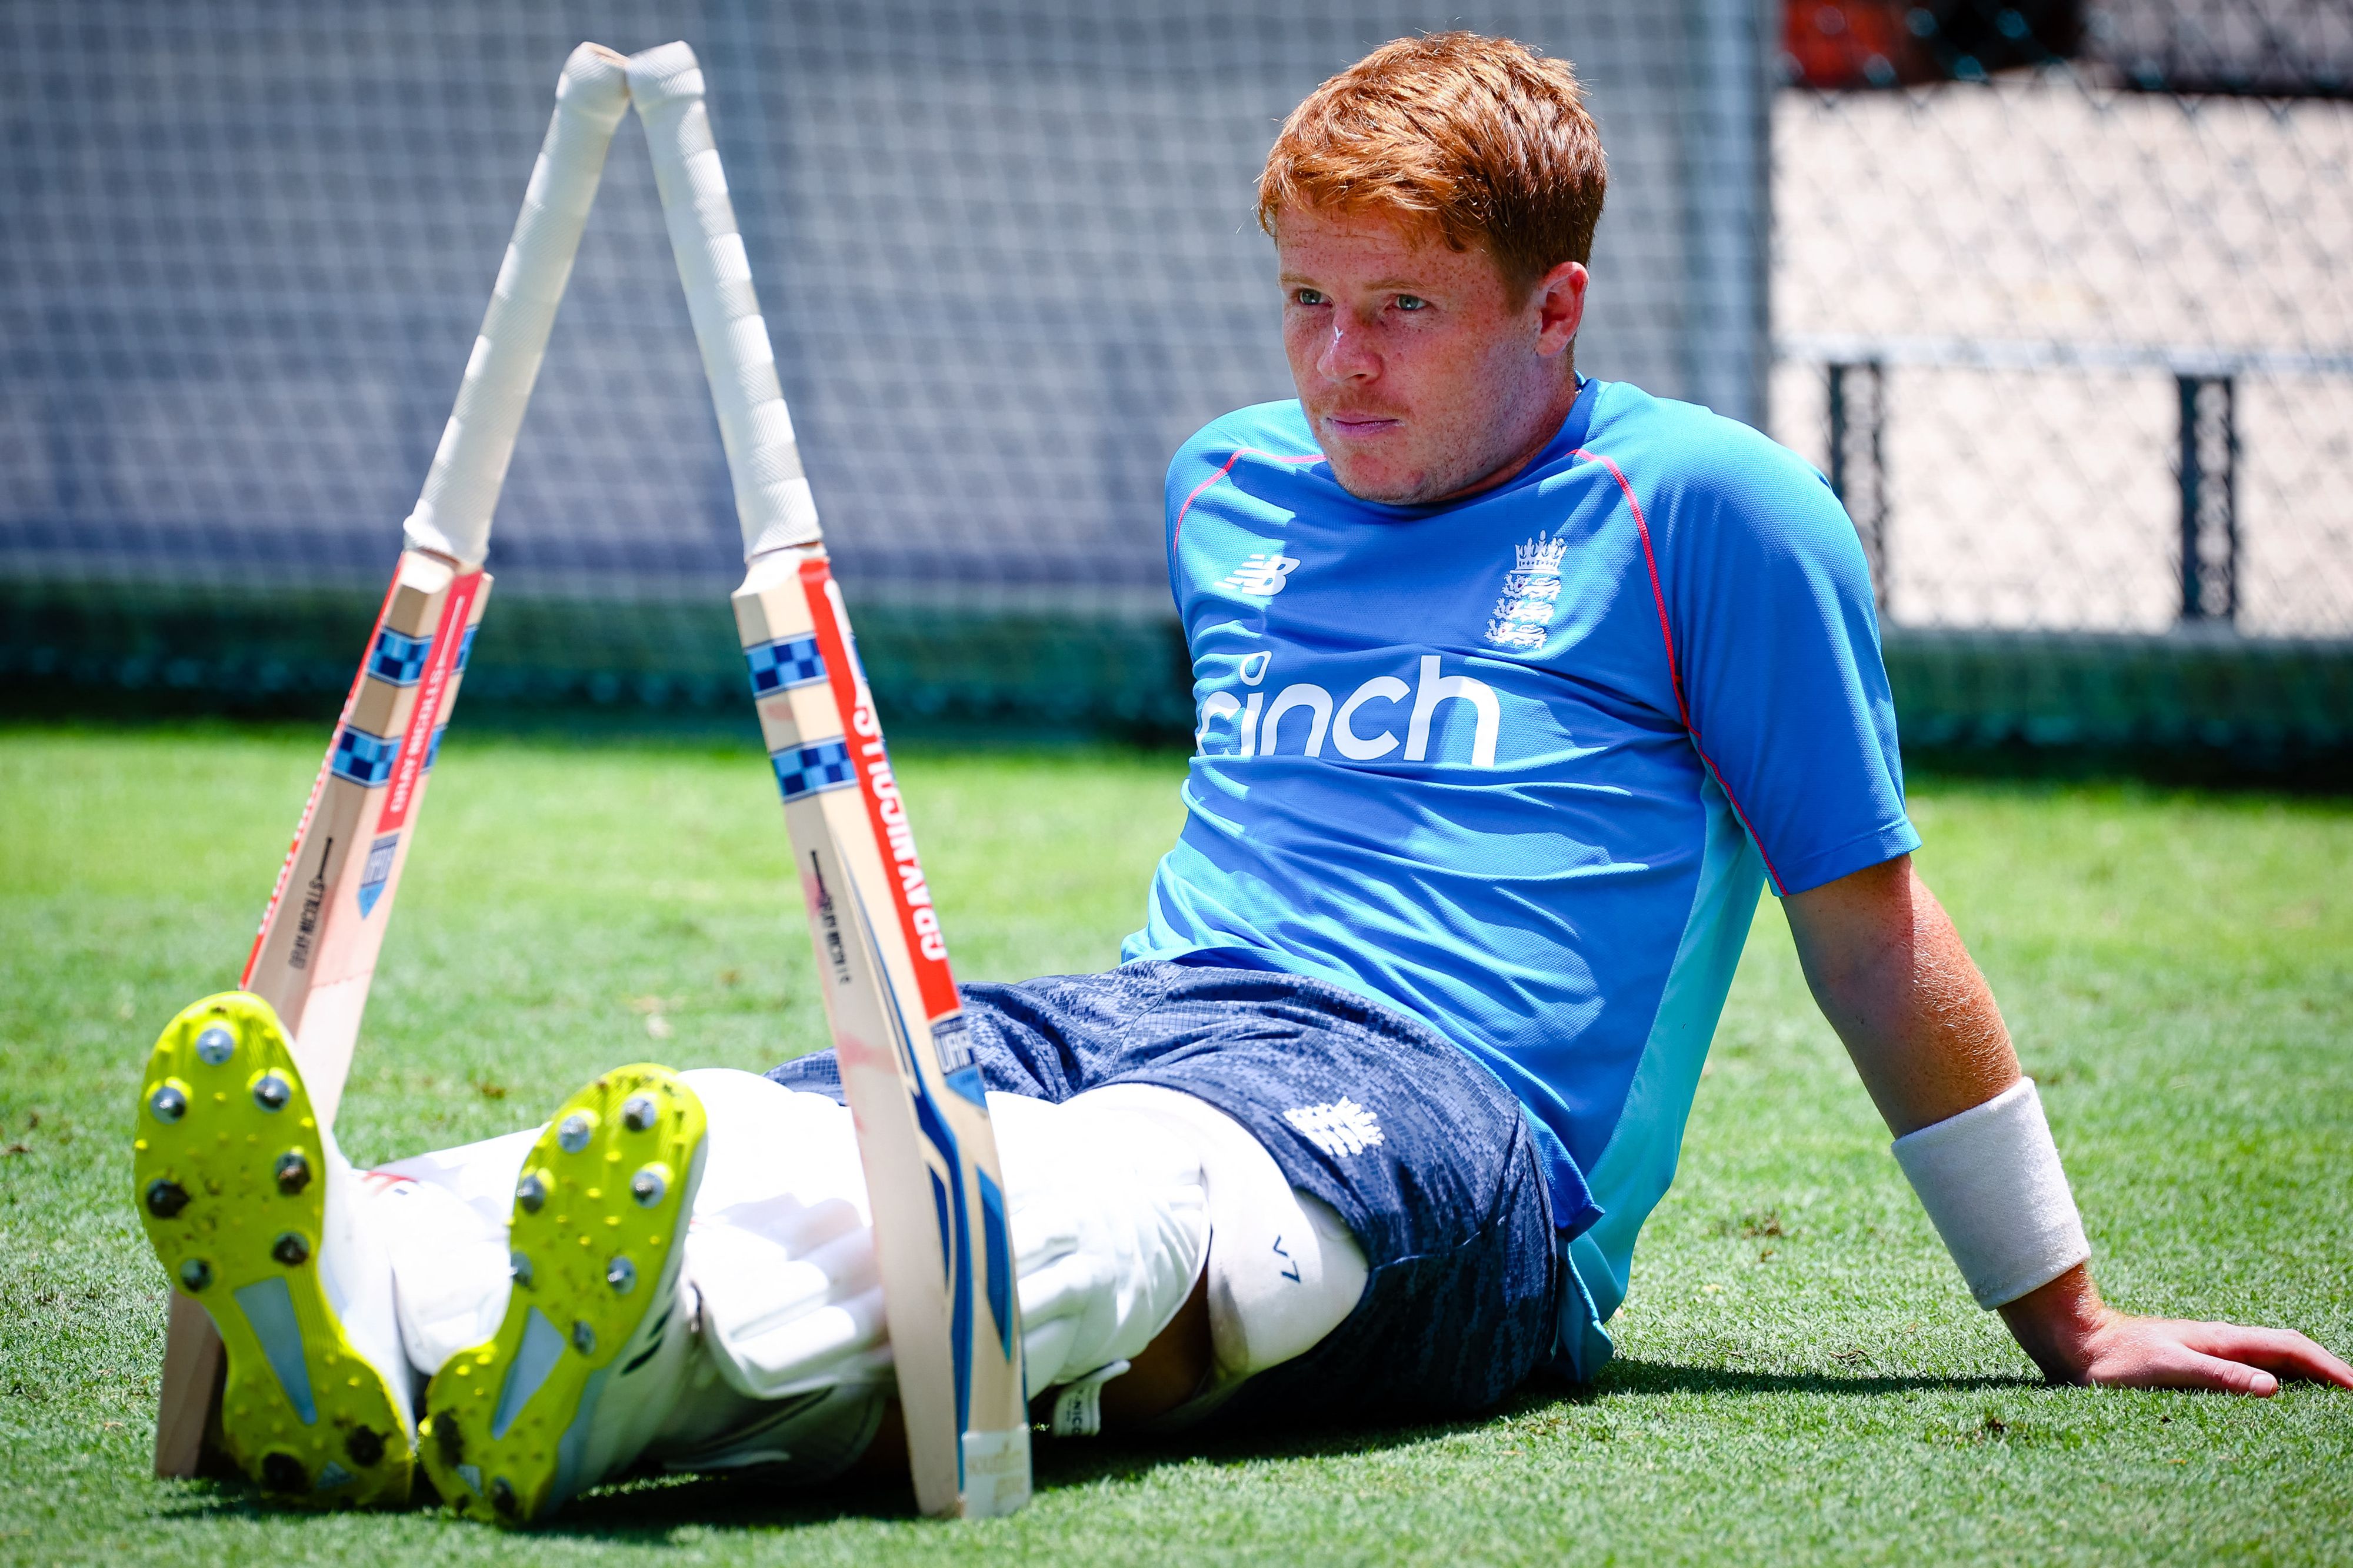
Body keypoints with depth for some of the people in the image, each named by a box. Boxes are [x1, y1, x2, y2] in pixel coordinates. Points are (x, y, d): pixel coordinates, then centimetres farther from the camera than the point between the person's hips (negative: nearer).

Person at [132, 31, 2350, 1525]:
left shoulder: (1700, 511, 7)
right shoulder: (1231, 489, 26)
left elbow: (1868, 926, 10)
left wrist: (2069, 1323, 13)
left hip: (1456, 1131, -6)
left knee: (1147, 1193, -42)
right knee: (801, 1120, -30)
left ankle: (637, 1352, -75)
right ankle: (368, 1307, -63)